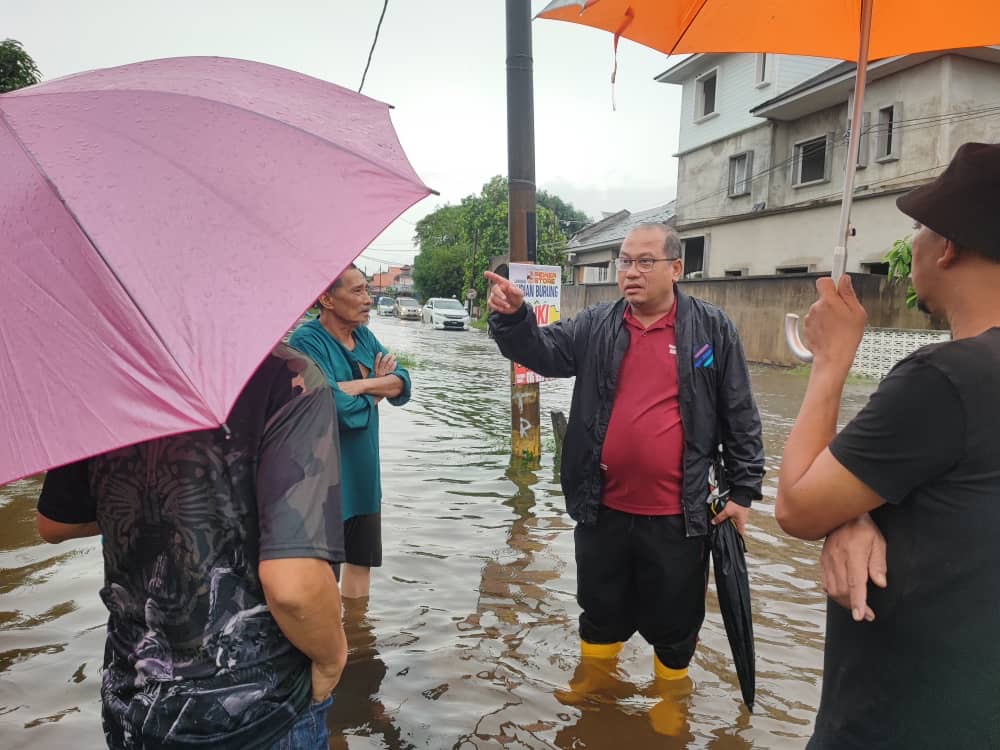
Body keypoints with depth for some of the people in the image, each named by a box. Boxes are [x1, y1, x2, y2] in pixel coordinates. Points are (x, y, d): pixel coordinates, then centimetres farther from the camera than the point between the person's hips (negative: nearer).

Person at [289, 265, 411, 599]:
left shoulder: (364, 336, 5)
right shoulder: (307, 341, -19)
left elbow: (403, 383, -3)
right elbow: (339, 408, -28)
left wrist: (361, 385, -21)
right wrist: (376, 391, -9)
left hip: (364, 476, 8)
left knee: (361, 559, 22)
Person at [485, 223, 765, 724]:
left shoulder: (712, 329, -4)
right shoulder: (594, 327, 2)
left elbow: (740, 417, -1)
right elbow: (540, 350, -8)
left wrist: (743, 491, -1)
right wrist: (512, 317, -29)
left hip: (677, 514, -2)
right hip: (603, 509, 2)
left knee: (674, 620, 17)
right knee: (601, 608, 21)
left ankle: (671, 694, 43)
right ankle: (594, 676, 46)